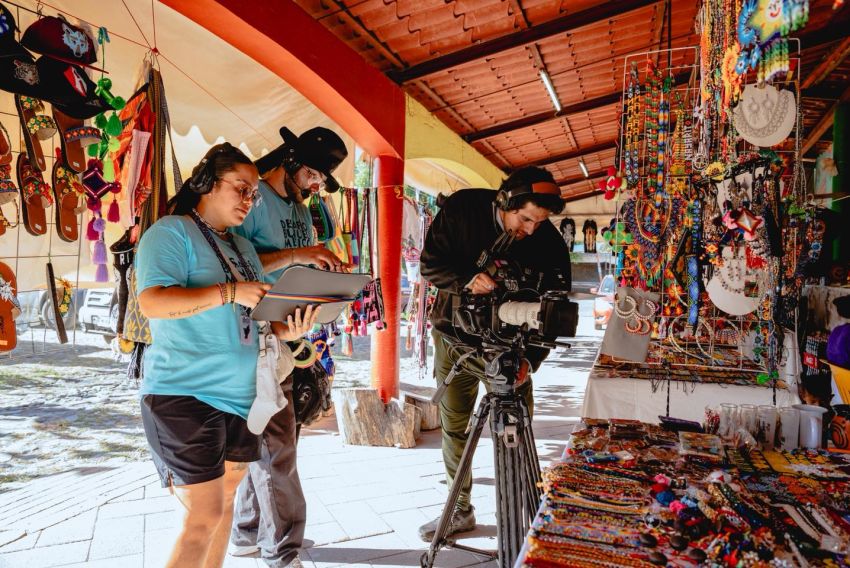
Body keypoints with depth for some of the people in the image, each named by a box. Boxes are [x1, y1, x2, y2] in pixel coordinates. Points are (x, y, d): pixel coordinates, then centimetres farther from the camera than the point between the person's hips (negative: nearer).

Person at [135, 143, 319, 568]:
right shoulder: (171, 232, -6)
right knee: (204, 517, -7)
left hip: (239, 396, 8)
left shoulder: (243, 247, 17)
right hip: (184, 395, -8)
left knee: (225, 506, 16)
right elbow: (151, 302, -20)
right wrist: (229, 292, -23)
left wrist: (287, 330, -4)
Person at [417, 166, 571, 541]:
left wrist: (531, 358, -26)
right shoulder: (463, 208, -15)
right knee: (453, 427, 9)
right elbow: (430, 264, -14)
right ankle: (460, 510, 26)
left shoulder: (550, 242, -15)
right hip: (455, 337, 1)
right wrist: (467, 279, -34)